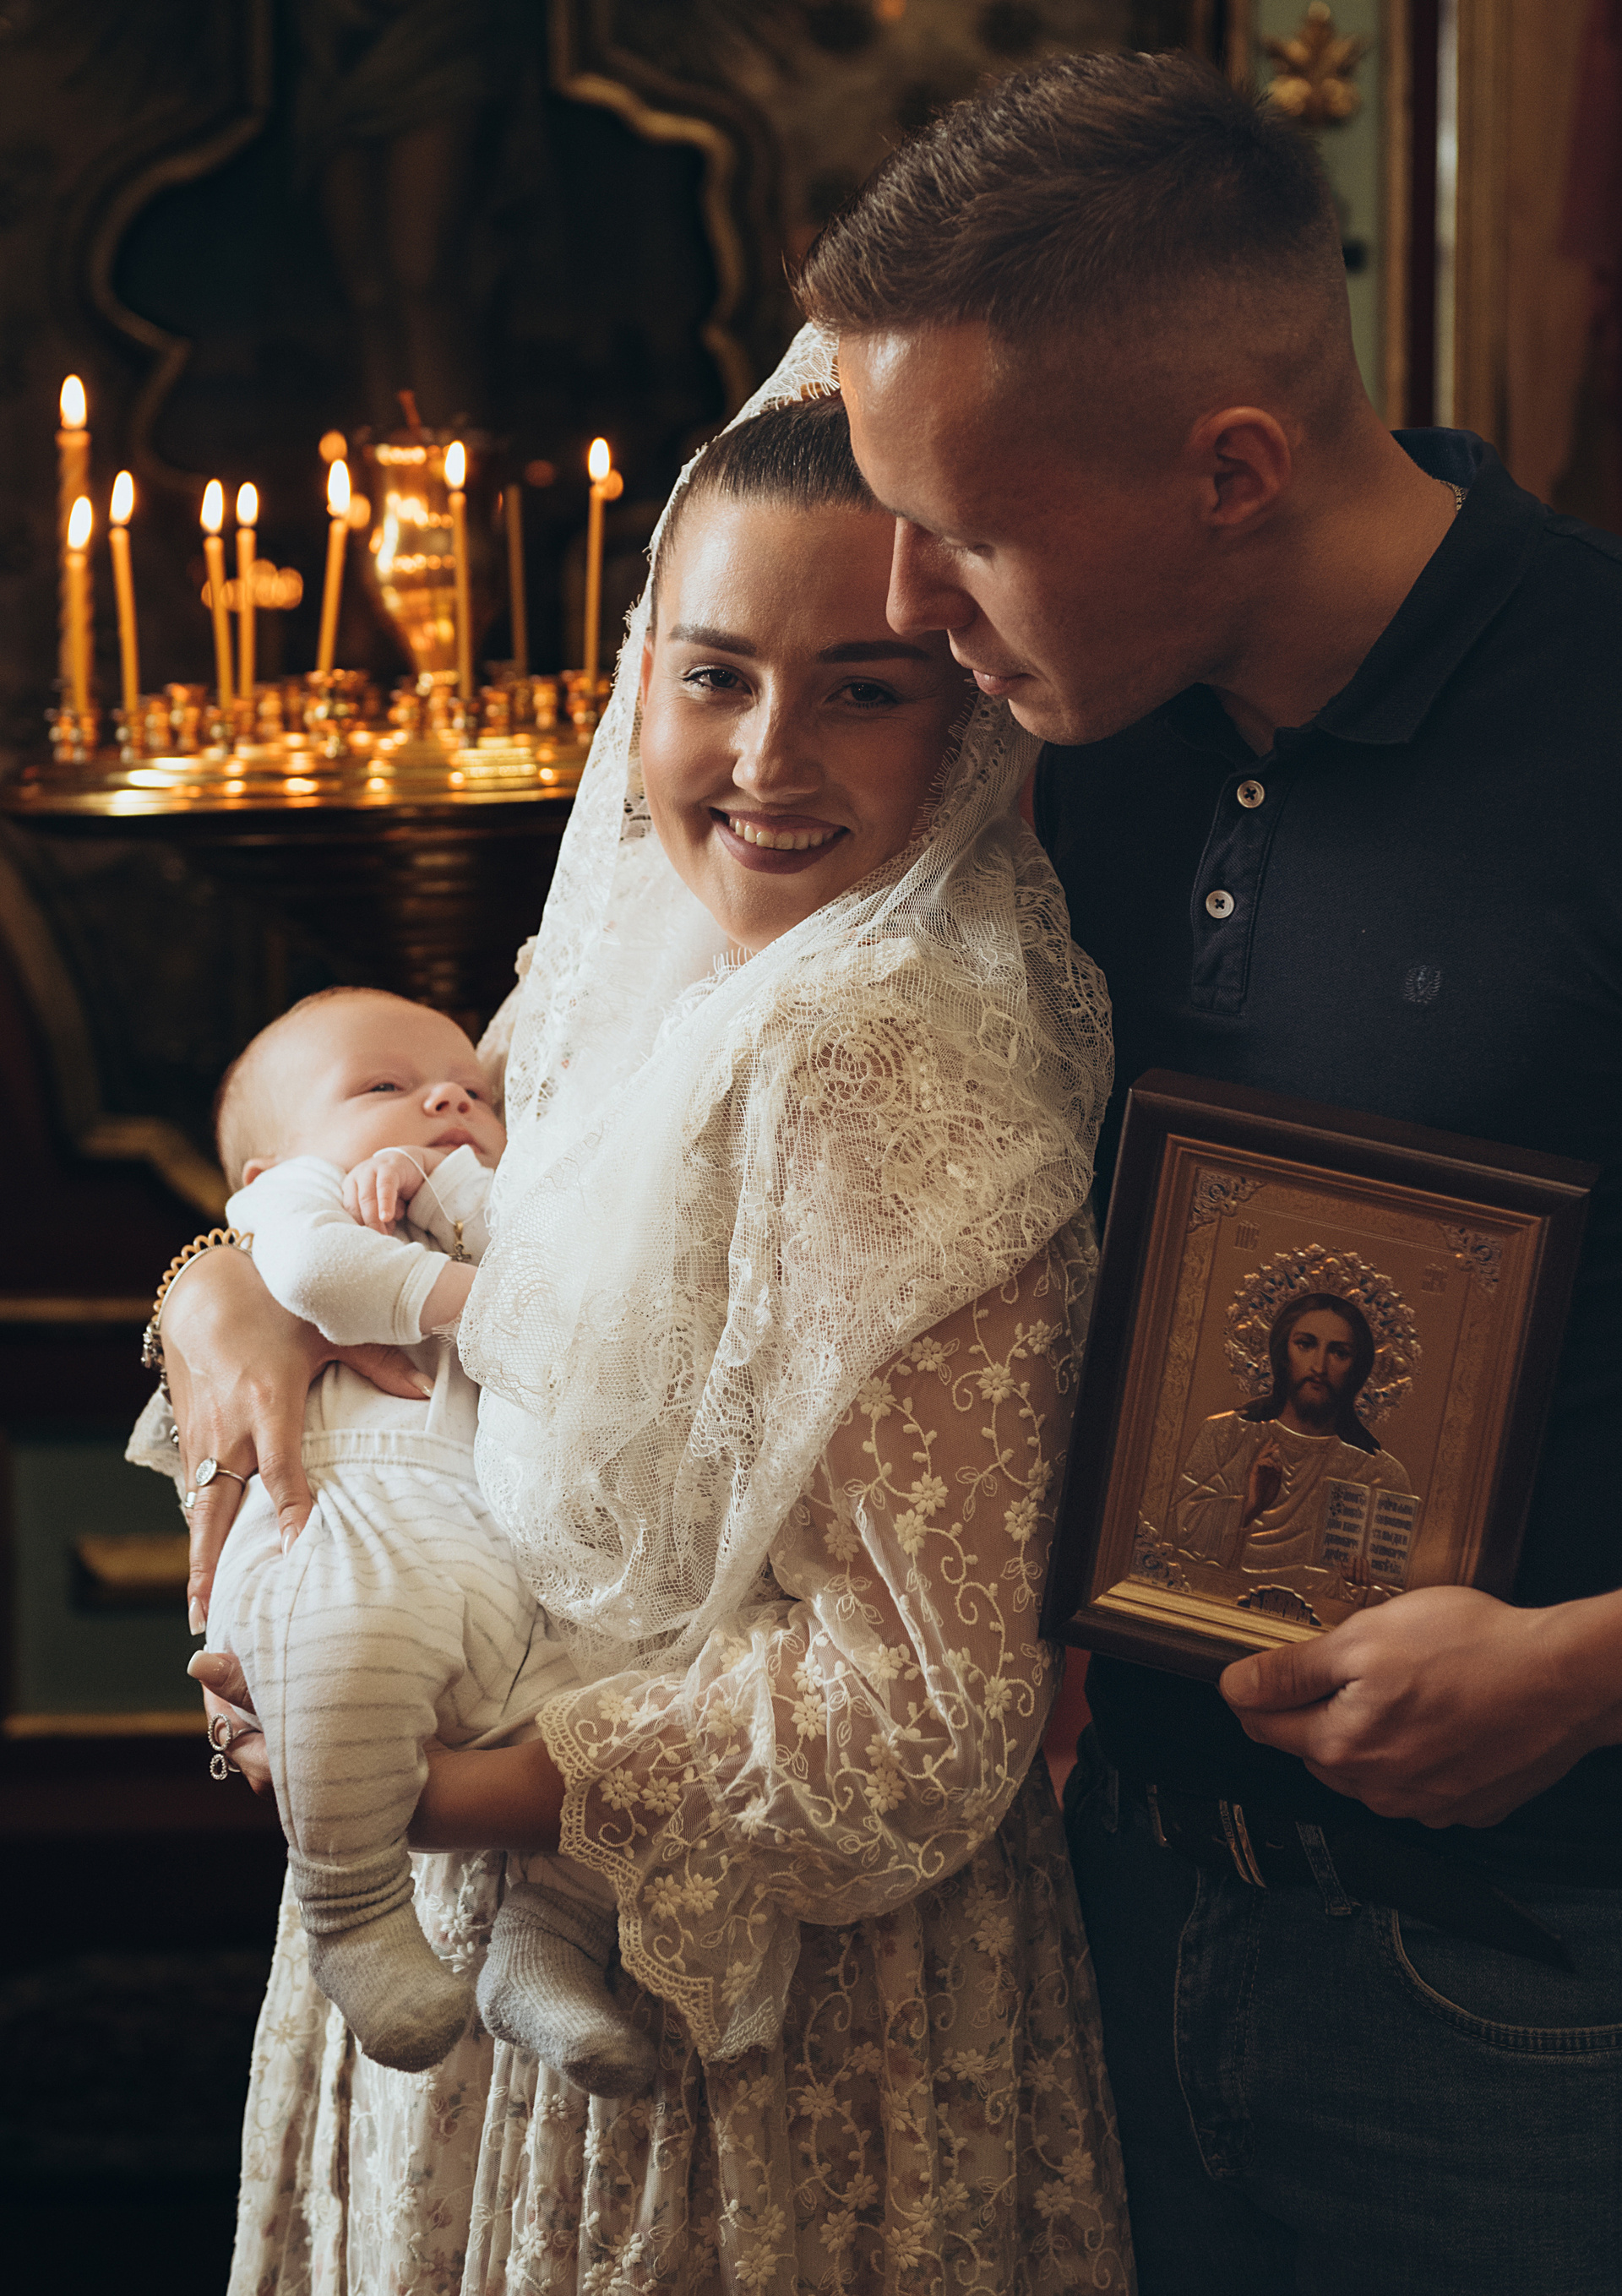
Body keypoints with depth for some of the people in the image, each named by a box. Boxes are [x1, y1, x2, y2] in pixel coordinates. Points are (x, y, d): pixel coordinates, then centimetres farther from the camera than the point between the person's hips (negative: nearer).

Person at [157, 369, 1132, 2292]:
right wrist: (228, 1287, -9)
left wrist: (430, 1785, -20)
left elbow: (921, 1713, -27)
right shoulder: (634, 966, -2)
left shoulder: (885, 1080, -27)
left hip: (755, 2005, -8)